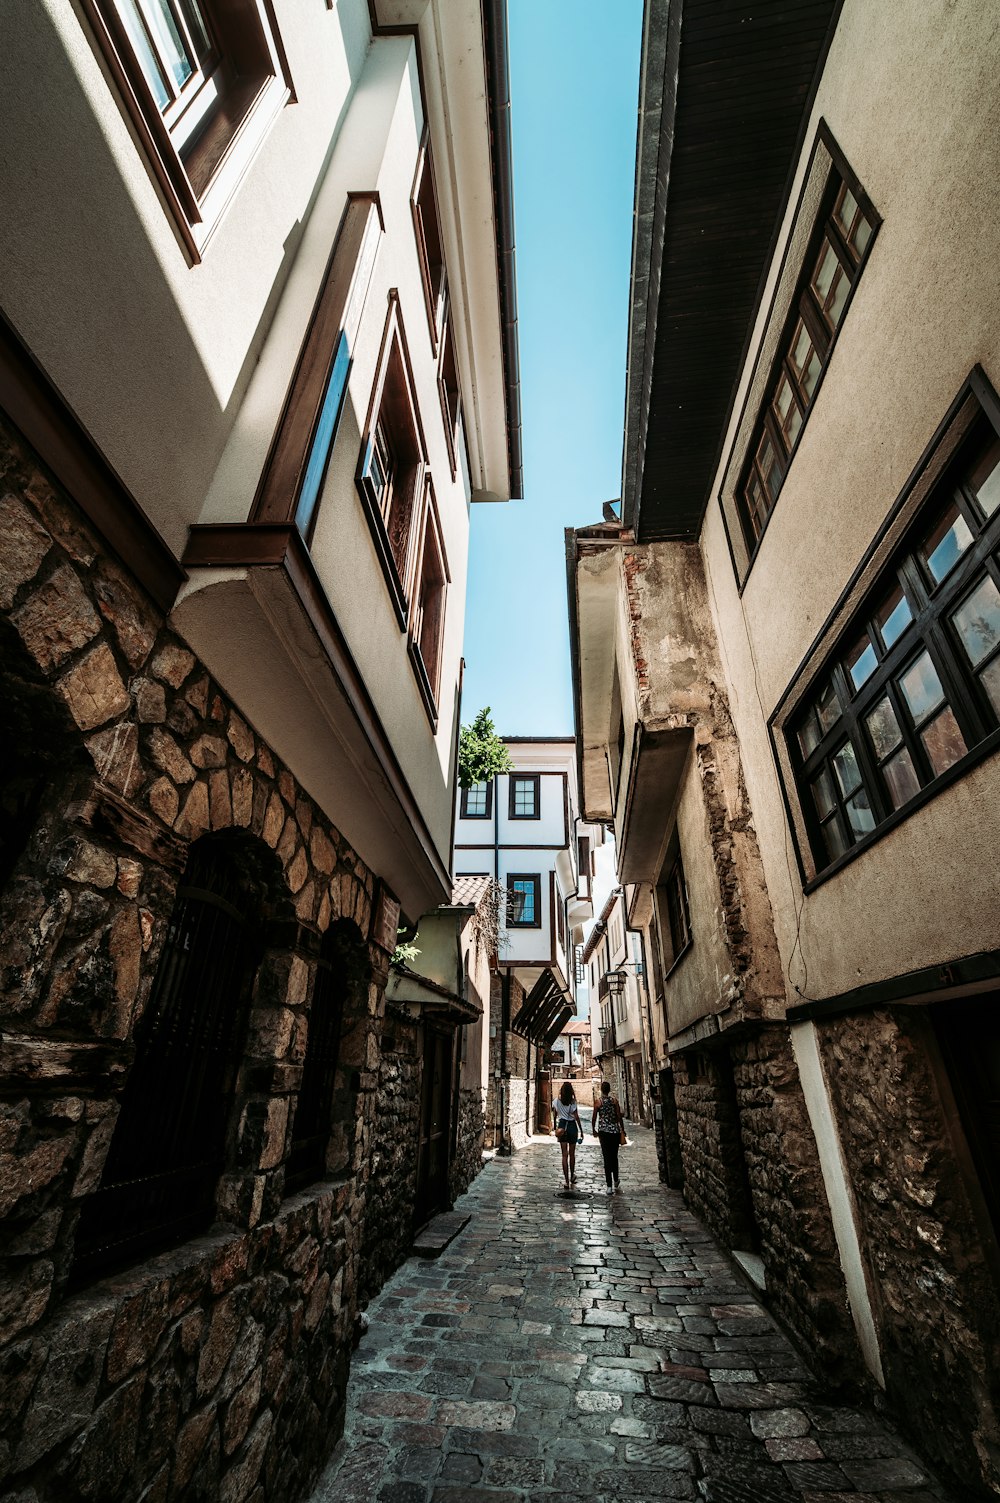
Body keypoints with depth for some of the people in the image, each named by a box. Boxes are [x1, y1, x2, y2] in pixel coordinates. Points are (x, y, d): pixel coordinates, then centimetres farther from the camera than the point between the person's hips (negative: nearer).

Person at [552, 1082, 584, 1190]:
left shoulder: (557, 1101, -4)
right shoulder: (573, 1102, -11)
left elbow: (554, 1115, 4)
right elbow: (577, 1118, -9)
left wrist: (555, 1128, 16)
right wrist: (581, 1131, 0)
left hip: (561, 1125, 1)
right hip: (572, 1126, -1)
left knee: (565, 1155, 4)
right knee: (572, 1154, 17)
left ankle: (566, 1181, 0)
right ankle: (572, 1177, 33)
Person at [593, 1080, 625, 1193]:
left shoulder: (598, 1102, -5)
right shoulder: (614, 1100, -3)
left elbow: (594, 1117, -1)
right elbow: (619, 1116, -3)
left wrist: (594, 1130, 13)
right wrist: (622, 1130, 8)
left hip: (603, 1131, -2)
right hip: (615, 1131, 2)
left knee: (607, 1158, 1)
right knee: (614, 1157, 19)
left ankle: (609, 1186, -3)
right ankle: (616, 1181, 33)